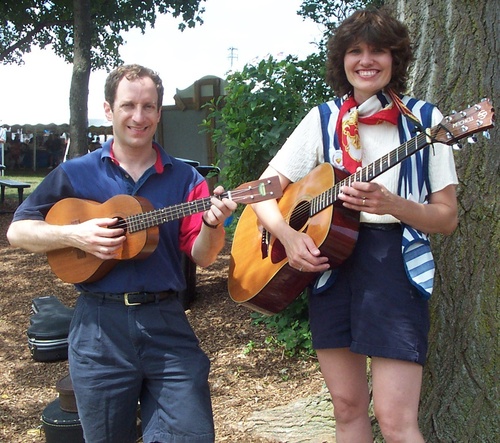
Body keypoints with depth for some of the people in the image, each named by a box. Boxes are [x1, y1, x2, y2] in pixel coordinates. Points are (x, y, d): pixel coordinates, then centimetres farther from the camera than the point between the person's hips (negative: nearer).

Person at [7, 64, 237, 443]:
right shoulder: (75, 174, 2)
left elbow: (202, 257, 1)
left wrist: (211, 225, -21)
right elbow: (17, 231, 3)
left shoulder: (184, 179, 4)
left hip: (167, 323, 1)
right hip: (99, 326, 0)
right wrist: (74, 234, -14)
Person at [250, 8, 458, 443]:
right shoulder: (323, 119, 5)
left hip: (396, 266, -2)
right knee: (348, 406, 9)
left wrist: (390, 203, -19)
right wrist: (288, 235, -14)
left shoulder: (423, 119, 1)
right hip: (329, 263, 3)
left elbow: (447, 218, 0)